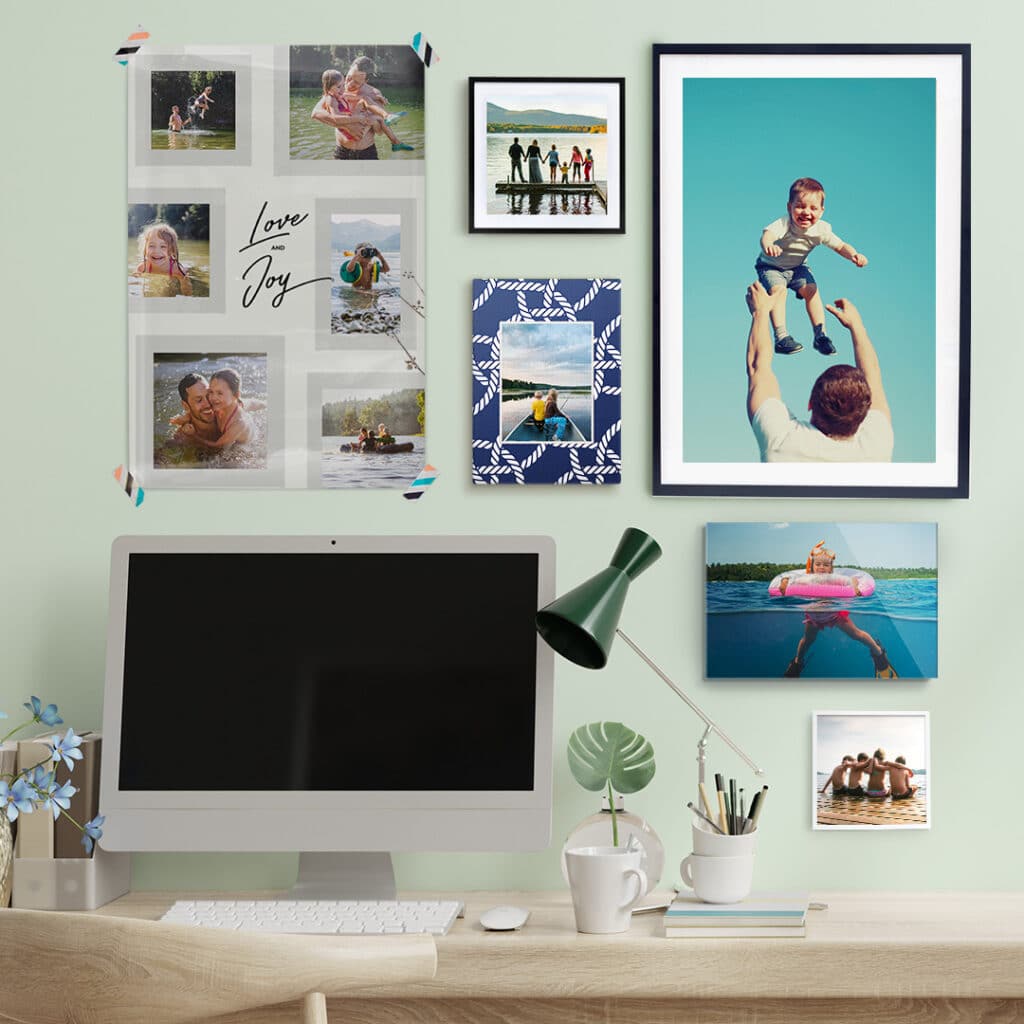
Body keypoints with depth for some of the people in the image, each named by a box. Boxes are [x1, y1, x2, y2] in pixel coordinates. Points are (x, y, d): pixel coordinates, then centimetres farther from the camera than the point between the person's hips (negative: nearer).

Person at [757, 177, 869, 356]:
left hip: (797, 267, 4)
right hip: (771, 267, -4)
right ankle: (781, 337, -24)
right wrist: (768, 246, -81)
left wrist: (854, 255, -34)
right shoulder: (784, 224, -36)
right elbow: (768, 233, -55)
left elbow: (840, 246, -12)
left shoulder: (821, 230, -20)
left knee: (811, 290, -11)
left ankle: (820, 335, 0)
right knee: (778, 290, -26)